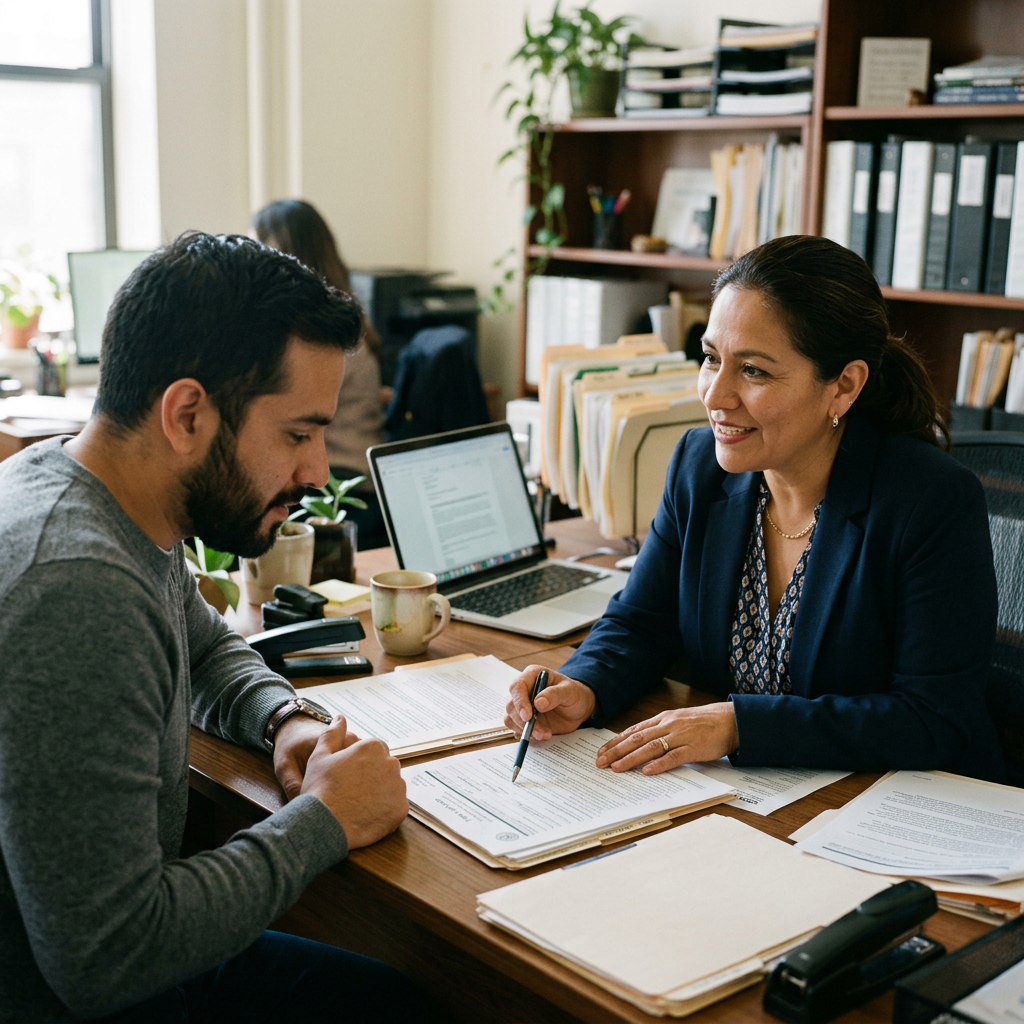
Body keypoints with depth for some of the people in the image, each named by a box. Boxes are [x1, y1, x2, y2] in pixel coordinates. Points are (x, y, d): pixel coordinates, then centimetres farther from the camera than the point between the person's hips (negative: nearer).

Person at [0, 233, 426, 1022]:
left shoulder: (130, 511, -2)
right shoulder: (75, 592, -32)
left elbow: (207, 647, 20)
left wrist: (288, 719, -1)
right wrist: (323, 821, -19)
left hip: (113, 961, 8)